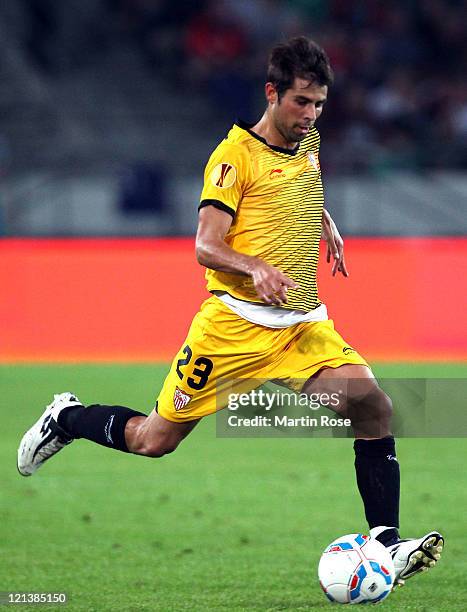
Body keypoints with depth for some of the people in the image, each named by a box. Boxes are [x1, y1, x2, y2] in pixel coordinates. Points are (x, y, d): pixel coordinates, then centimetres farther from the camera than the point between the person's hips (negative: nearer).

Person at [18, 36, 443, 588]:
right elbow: (206, 246, -16)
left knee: (372, 406, -19)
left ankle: (385, 542, -17)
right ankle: (67, 419, 32)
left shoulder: (309, 144, 13)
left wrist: (325, 225, 22)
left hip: (304, 325, 5)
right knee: (153, 440, 2)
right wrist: (256, 267, -34)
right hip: (234, 323, -5)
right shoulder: (236, 154, -8)